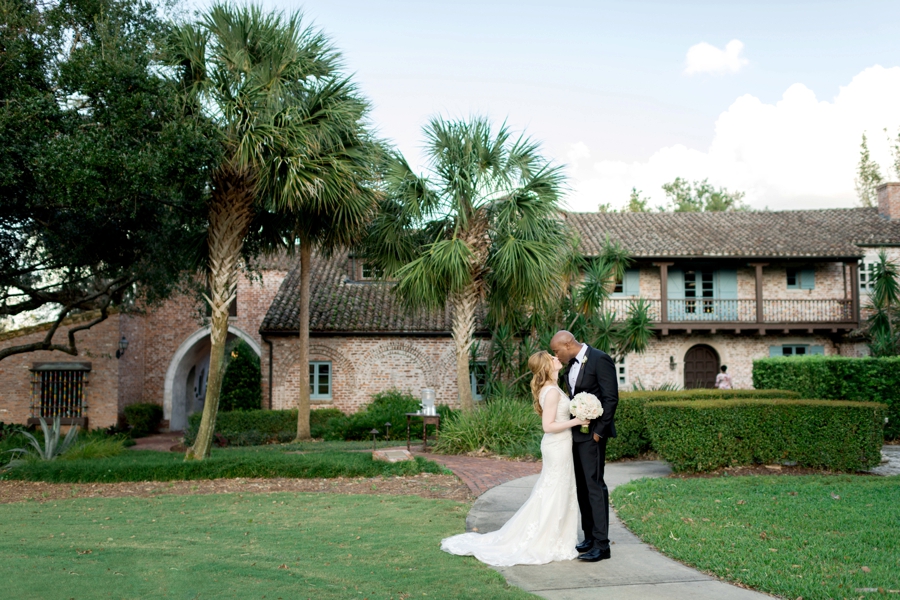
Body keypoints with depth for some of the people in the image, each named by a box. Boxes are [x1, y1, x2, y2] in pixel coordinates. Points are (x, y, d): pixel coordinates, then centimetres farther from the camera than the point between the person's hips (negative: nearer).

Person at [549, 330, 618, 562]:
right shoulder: (572, 363, 12)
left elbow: (611, 397, -16)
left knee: (594, 485, -8)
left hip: (592, 433, -9)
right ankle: (590, 538, 20)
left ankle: (601, 545, -4)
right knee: (582, 486, 12)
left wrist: (599, 430, -17)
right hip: (576, 432, 9)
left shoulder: (600, 359, -13)